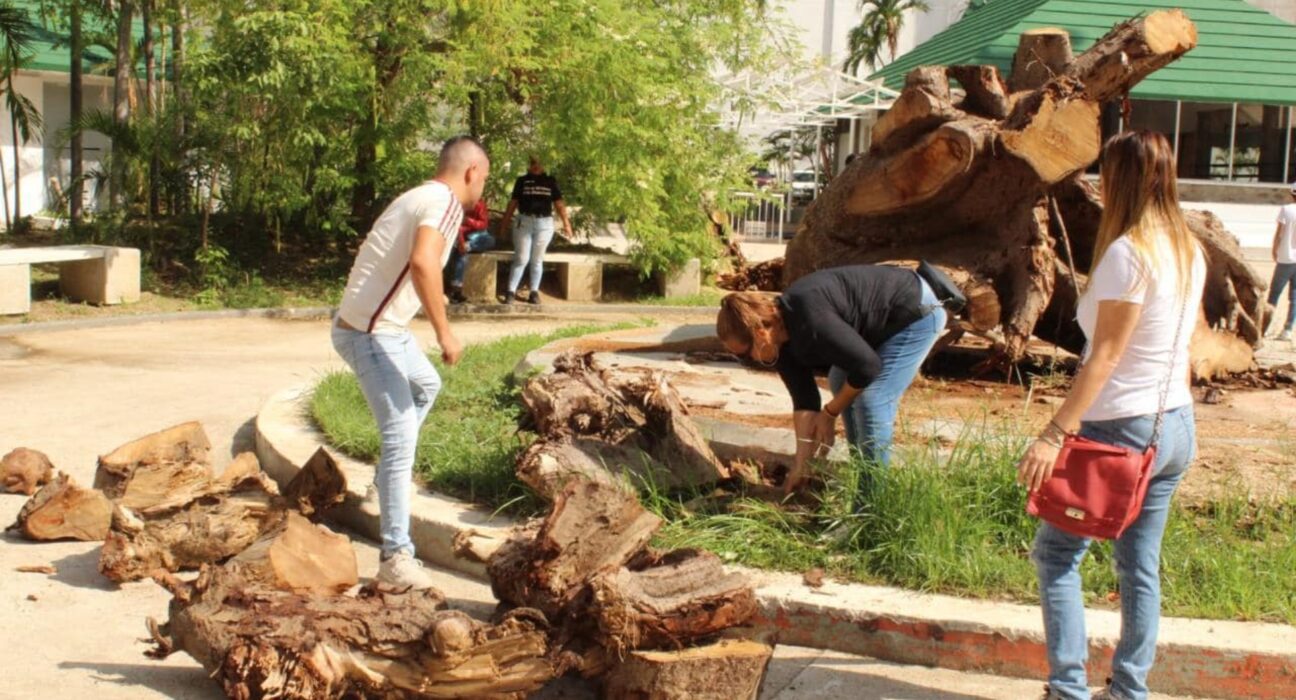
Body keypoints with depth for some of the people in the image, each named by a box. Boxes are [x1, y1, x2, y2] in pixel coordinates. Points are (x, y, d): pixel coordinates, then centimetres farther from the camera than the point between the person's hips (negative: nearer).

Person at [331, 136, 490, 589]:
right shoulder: (445, 203, -15)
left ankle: (391, 477, 39)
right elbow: (422, 262, -34)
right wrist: (444, 332, -29)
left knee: (427, 386, 32)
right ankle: (396, 558, -12)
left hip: (386, 329, 10)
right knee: (401, 438, -12)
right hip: (371, 334, -10)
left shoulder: (420, 197, 14)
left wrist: (430, 299, 36)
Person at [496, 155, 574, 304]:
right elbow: (514, 202, 8)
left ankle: (534, 292, 11)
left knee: (537, 260, 7)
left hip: (544, 224, 1)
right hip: (524, 222, -1)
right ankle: (511, 292, -2)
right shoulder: (522, 181, 6)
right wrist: (505, 221, 4)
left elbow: (558, 203, 7)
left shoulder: (550, 181, 8)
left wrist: (566, 222, 0)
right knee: (521, 259, -5)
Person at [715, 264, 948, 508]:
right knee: (841, 382, 18)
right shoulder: (783, 339, -4)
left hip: (918, 313, -10)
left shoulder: (810, 318, -33)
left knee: (872, 401, -16)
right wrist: (801, 465, 2)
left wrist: (830, 413, -13)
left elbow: (868, 366, -27)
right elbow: (804, 401, 2)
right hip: (886, 321, 10)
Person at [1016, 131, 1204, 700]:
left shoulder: (1128, 252, -17)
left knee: (1056, 552, 3)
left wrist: (1055, 432, -21)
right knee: (1141, 565, 13)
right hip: (1176, 428, 8)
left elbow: (1105, 356, -20)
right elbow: (1174, 346, 14)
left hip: (1122, 429, -8)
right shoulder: (1190, 252, 8)